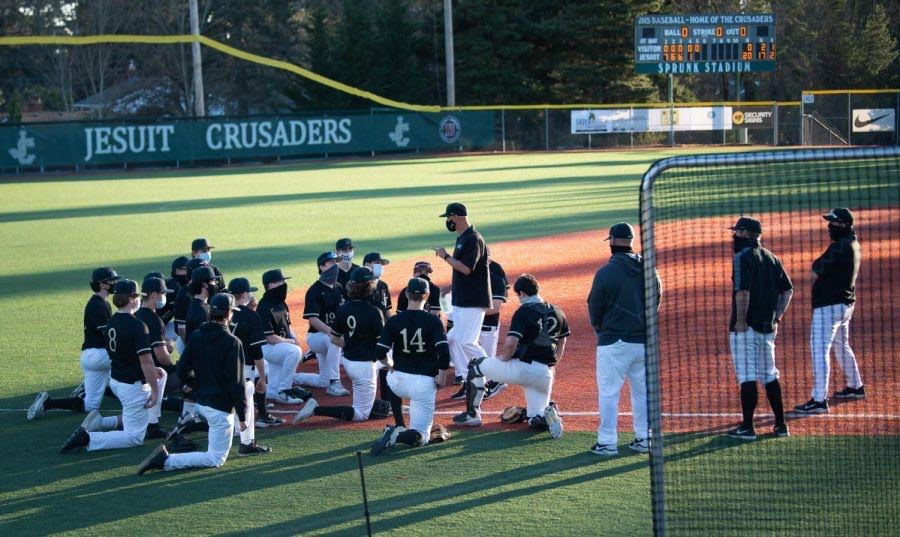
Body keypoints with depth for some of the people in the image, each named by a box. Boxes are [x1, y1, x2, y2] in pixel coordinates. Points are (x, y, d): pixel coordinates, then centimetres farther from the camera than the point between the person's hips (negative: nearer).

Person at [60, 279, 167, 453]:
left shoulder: (111, 322, 4)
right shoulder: (137, 326, -21)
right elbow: (146, 362, -23)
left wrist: (150, 370, 15)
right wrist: (155, 392, -15)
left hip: (115, 380, 9)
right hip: (133, 385, -9)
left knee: (160, 374, 26)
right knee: (134, 437, -1)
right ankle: (87, 438, -16)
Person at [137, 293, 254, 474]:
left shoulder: (195, 337, 0)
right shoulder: (232, 342, -19)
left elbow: (182, 371, 3)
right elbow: (236, 383, -20)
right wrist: (242, 416, -13)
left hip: (200, 401, 8)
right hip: (221, 407, -8)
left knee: (247, 388, 31)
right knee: (216, 459, 0)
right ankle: (166, 460, -16)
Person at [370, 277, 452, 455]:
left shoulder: (394, 321, -1)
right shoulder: (433, 321, -5)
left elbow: (380, 354, -5)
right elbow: (444, 352, -16)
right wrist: (441, 377, -2)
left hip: (399, 381, 2)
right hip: (425, 384, -2)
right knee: (421, 437, 5)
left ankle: (399, 428, 27)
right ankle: (398, 436, -29)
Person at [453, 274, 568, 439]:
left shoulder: (524, 311, -10)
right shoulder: (557, 312, 10)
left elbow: (511, 342, -21)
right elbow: (561, 343, 20)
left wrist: (504, 358, -2)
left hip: (522, 368, -5)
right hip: (545, 374, 5)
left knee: (476, 365, 17)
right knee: (537, 421, 16)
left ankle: (472, 414, 19)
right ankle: (549, 412, -20)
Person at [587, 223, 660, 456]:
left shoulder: (605, 272, -13)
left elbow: (595, 307, -5)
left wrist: (599, 326, 15)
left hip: (614, 342, -5)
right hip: (644, 340, 5)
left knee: (608, 392, 1)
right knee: (642, 391, 14)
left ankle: (608, 443, 1)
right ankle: (644, 439, 18)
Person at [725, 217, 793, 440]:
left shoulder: (743, 257, -12)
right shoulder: (770, 257, 12)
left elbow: (743, 291, -24)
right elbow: (788, 289, 14)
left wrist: (740, 321, -18)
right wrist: (777, 316, 13)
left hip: (745, 328, -8)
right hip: (767, 327, 8)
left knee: (747, 377, -4)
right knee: (769, 376, 15)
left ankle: (747, 427, -2)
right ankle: (780, 424, 16)